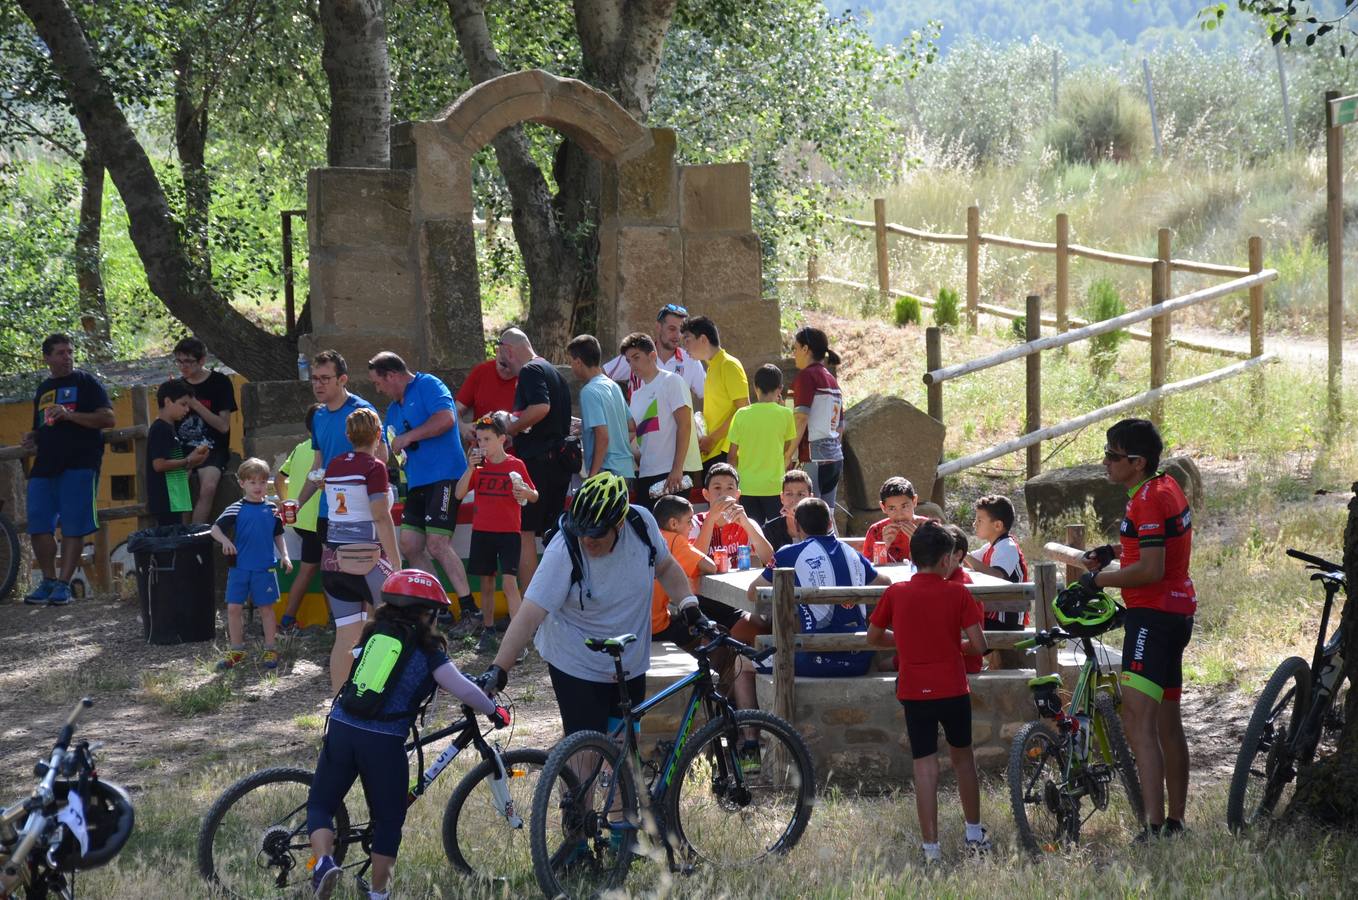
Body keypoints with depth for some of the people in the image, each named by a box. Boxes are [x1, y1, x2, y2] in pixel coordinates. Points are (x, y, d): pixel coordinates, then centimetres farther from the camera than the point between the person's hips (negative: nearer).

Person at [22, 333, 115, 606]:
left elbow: (108, 419, -7)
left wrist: (69, 415, -17)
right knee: (38, 526, -3)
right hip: (45, 465, 6)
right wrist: (32, 438, 10)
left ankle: (64, 584, -4)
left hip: (80, 464, -6)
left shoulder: (86, 382, 3)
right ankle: (48, 581, 7)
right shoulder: (43, 389, 21)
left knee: (73, 527, -7)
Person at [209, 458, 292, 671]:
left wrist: (284, 556, 2)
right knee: (234, 608, 2)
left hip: (265, 568, 1)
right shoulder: (236, 509, -3)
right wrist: (225, 541, -28)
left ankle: (270, 650, 18)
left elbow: (278, 536, 14)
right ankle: (237, 651, 14)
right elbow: (215, 529, -9)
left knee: (266, 608, 8)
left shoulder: (272, 509, 5)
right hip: (239, 568, -1)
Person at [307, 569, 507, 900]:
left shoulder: (373, 634, 12)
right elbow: (463, 689, -9)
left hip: (341, 731, 3)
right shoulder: (427, 651, 0)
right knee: (388, 821, 15)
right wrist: (494, 711, 9)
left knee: (320, 804, 14)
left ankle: (324, 861, -11)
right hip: (384, 743, -3)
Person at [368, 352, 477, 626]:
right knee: (410, 545, 6)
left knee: (437, 544, -16)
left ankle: (469, 610, -12)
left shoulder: (428, 386, -5)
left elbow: (446, 418, -22)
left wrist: (408, 437, -16)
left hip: (443, 476, -10)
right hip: (417, 482, 10)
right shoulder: (394, 408, 22)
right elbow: (387, 453, 31)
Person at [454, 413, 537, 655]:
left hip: (509, 532, -4)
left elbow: (534, 496, 5)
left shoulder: (516, 465, -2)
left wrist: (525, 493, -18)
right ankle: (487, 632, 18)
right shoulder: (479, 466, 6)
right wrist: (471, 468, -13)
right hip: (482, 531, 4)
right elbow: (459, 493, -2)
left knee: (509, 581, -13)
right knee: (486, 582, 9)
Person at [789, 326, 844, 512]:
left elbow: (801, 418, -16)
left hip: (815, 457, -8)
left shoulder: (807, 375, -7)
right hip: (835, 456, 8)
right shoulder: (831, 379, 17)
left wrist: (788, 455, -13)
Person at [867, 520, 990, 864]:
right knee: (962, 755, 19)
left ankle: (931, 847, -3)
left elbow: (874, 637, 10)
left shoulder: (895, 594, -1)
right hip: (953, 689, 0)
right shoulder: (958, 594, -6)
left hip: (914, 692, 0)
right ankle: (975, 835, 28)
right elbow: (979, 645, -9)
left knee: (925, 765, 1)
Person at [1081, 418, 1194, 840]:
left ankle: (1153, 827, -28)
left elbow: (1150, 569, -25)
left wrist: (1100, 580, -12)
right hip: (1178, 611, 11)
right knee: (1167, 720, 18)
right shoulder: (1167, 486, 14)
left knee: (1138, 716, -18)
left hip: (1153, 612, -11)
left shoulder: (1148, 501, -18)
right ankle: (1175, 823, 27)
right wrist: (1113, 551, 18)